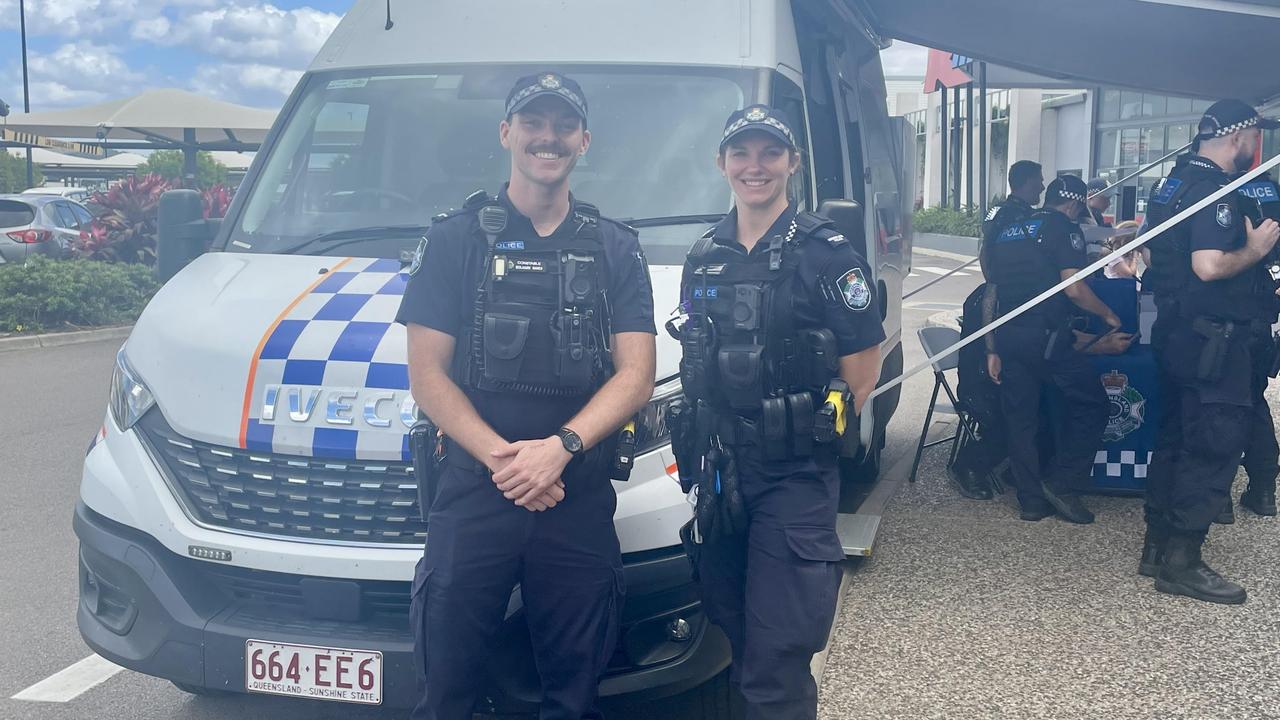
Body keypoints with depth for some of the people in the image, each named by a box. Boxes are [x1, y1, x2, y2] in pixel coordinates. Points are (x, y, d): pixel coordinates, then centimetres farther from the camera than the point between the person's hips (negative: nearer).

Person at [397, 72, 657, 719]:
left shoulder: (615, 248, 10)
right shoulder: (455, 239, 5)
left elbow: (635, 375, 2)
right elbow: (427, 374, -1)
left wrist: (560, 448, -15)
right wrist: (503, 459, -14)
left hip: (581, 501, 2)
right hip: (471, 496, -1)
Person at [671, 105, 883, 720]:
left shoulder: (825, 253, -7)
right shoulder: (704, 258, 11)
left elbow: (863, 365, -6)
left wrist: (815, 430, -6)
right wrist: (701, 430, 6)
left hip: (794, 476, -5)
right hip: (719, 469, 6)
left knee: (775, 655, -6)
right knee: (730, 633, 15)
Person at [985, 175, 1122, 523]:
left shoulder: (1009, 232, 19)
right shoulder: (1064, 229, -2)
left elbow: (991, 295, 18)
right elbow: (1074, 288, -12)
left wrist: (992, 350, 19)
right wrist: (1108, 315, 4)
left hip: (1007, 336, 7)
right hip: (1045, 336, -7)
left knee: (1020, 419, 10)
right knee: (1092, 403, 7)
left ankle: (1032, 500, 15)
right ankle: (1062, 483, 2)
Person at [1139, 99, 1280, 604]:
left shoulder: (1170, 184, 14)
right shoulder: (1215, 192, -17)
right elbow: (1209, 266, -29)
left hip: (1175, 332, 10)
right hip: (1213, 341, -10)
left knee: (1176, 440, 15)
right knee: (1215, 448, -4)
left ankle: (1157, 547, 23)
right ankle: (1181, 563, -1)